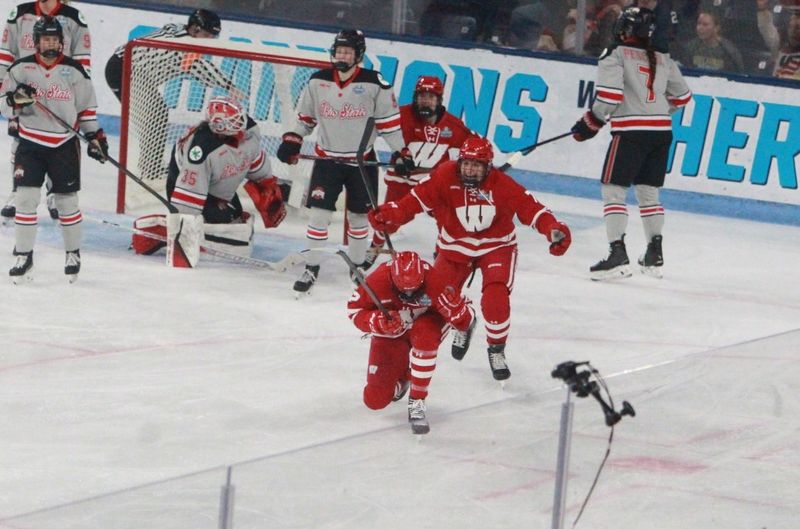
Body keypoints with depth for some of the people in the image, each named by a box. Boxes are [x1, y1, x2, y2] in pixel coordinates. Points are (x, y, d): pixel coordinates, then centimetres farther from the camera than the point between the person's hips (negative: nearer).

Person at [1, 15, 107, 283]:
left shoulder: (74, 70, 0)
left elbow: (87, 106, 9)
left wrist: (94, 135, 5)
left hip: (64, 144, 0)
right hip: (31, 143, 0)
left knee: (67, 201, 5)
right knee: (26, 198, -7)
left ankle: (73, 254, 21)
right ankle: (23, 256, 1)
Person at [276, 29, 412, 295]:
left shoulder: (374, 84, -9)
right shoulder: (318, 81, 0)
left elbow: (389, 121, -3)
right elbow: (305, 116, 12)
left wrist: (400, 152, -5)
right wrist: (291, 141, 3)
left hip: (362, 161, -1)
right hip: (327, 158, 1)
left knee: (358, 215, 9)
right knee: (319, 211, -7)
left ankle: (357, 266, 23)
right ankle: (311, 267, 1)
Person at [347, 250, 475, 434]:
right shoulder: (378, 281, -30)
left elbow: (465, 320, -24)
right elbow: (355, 310, -13)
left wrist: (452, 306, -48)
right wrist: (379, 323, -32)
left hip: (426, 324, -1)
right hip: (390, 333, 1)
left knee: (424, 335, -41)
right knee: (375, 400, -6)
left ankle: (417, 403, -26)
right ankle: (402, 377, 31)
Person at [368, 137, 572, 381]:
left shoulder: (502, 185, -22)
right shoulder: (445, 177, -19)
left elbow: (529, 207, -24)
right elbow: (418, 199, -17)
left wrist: (554, 228, -38)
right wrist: (390, 216, -29)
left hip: (496, 246, -2)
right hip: (456, 247, 2)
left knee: (496, 299, -22)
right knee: (436, 297, -1)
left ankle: (497, 349, 3)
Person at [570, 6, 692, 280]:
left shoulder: (615, 55, -2)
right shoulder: (663, 60, 15)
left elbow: (610, 95, -14)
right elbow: (682, 96, 22)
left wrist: (591, 123, -4)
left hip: (631, 131, -6)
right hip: (662, 131, 6)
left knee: (613, 190, -3)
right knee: (648, 191, 17)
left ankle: (618, 255, -14)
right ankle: (655, 255, 18)